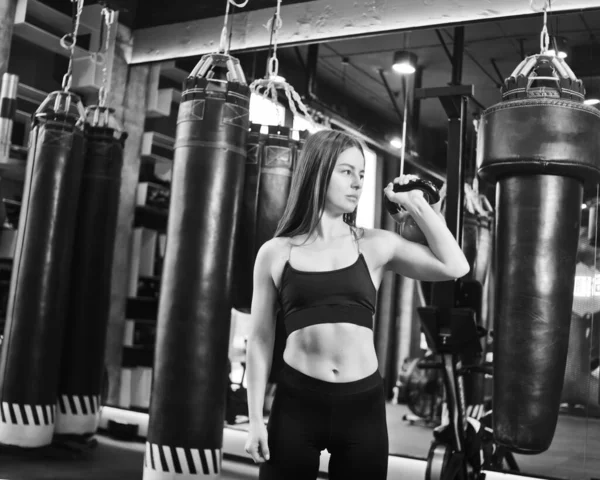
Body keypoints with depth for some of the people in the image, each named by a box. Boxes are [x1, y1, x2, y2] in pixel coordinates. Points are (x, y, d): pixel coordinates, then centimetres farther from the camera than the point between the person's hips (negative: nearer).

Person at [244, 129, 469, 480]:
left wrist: (415, 203, -1)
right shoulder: (276, 253, 1)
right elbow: (261, 339, 5)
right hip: (296, 402, -1)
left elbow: (455, 267, -2)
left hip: (363, 404, 1)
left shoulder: (376, 245, 3)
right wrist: (256, 418, 2)